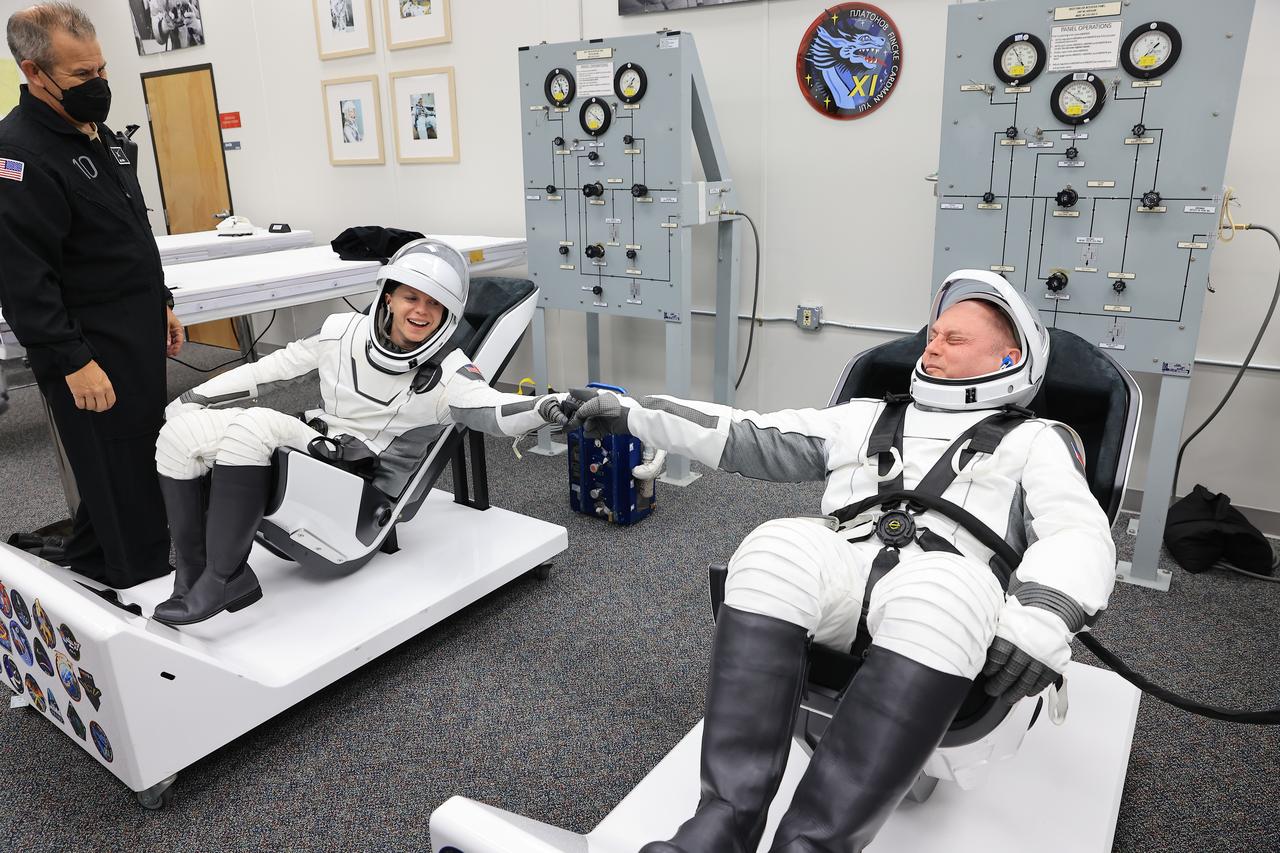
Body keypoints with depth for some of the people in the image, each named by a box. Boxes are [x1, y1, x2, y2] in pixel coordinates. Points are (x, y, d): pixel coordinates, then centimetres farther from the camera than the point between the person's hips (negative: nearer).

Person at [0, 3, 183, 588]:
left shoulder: (98, 134, 13)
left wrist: (161, 304, 20)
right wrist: (73, 363, -22)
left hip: (137, 338, 9)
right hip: (89, 350, -9)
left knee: (141, 452, 18)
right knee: (119, 472, 0)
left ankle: (88, 559, 37)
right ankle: (149, 584, 15)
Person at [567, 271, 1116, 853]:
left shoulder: (1034, 441, 21)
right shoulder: (866, 416, 30)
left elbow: (1080, 534, 3)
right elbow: (749, 438, 24)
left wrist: (1043, 619, -20)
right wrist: (631, 413, 17)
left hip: (948, 592, -2)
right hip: (839, 572, 3)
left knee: (940, 589, -37)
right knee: (779, 546, -30)